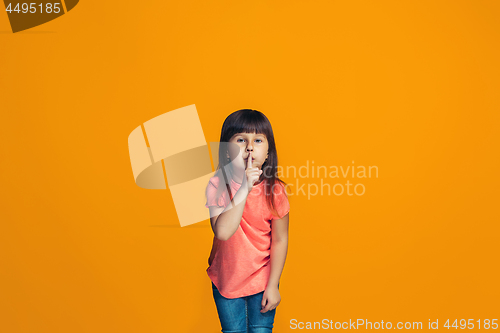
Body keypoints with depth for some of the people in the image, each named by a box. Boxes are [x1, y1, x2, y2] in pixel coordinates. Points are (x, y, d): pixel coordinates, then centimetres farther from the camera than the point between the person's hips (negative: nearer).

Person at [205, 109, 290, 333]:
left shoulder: (275, 190, -16)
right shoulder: (217, 185, -17)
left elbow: (280, 240, -9)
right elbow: (222, 232, -31)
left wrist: (273, 285, -6)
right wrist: (244, 188, -36)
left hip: (262, 280, 0)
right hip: (226, 278, 1)